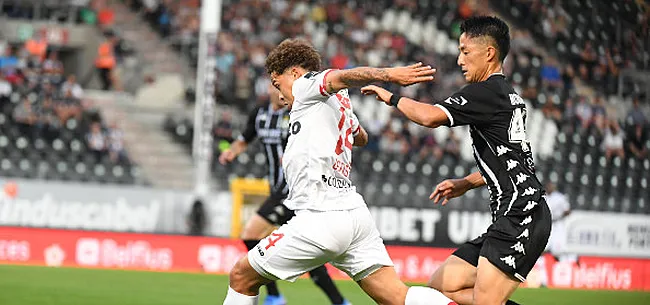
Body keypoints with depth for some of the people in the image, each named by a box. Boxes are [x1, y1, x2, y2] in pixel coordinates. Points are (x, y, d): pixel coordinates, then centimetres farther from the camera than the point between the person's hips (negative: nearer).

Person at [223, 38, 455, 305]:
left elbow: (344, 77, -18)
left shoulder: (306, 85, 3)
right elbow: (361, 137, 46)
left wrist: (389, 74, -37)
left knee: (241, 276, 8)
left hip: (321, 218, -8)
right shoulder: (341, 103, 26)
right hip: (356, 213, 8)